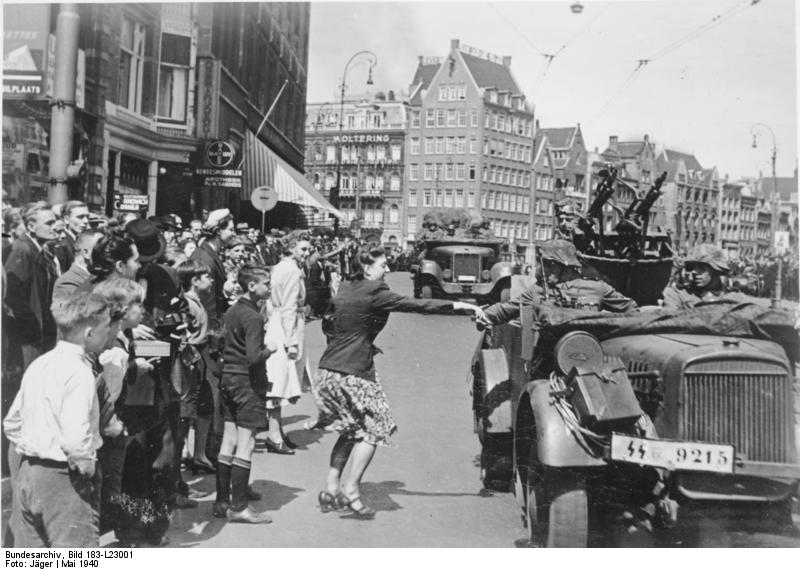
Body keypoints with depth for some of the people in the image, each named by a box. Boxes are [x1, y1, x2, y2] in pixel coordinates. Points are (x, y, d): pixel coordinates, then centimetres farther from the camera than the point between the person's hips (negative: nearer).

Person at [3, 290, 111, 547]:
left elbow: (12, 424, 17)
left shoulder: (37, 365, 9)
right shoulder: (78, 371, -17)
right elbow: (75, 438, -27)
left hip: (27, 474, 9)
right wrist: (86, 468, -10)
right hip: (63, 478, -8)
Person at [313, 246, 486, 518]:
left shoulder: (345, 289, 12)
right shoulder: (374, 291, -11)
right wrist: (461, 305, -12)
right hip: (353, 372, -8)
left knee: (351, 430, 20)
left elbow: (328, 325, 21)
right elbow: (415, 305, -14)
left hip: (329, 370, 8)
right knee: (373, 429, 5)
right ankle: (351, 490, 1)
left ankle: (332, 488, 18)